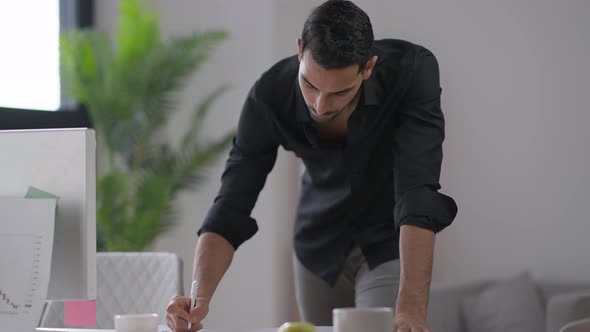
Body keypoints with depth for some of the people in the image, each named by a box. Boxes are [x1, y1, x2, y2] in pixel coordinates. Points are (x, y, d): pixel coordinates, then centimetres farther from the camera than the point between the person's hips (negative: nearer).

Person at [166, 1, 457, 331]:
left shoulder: (413, 71, -30)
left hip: (391, 245, -2)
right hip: (319, 250, 3)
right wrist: (199, 297, -39)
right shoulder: (270, 96, -24)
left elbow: (418, 192, -38)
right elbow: (231, 206, -22)